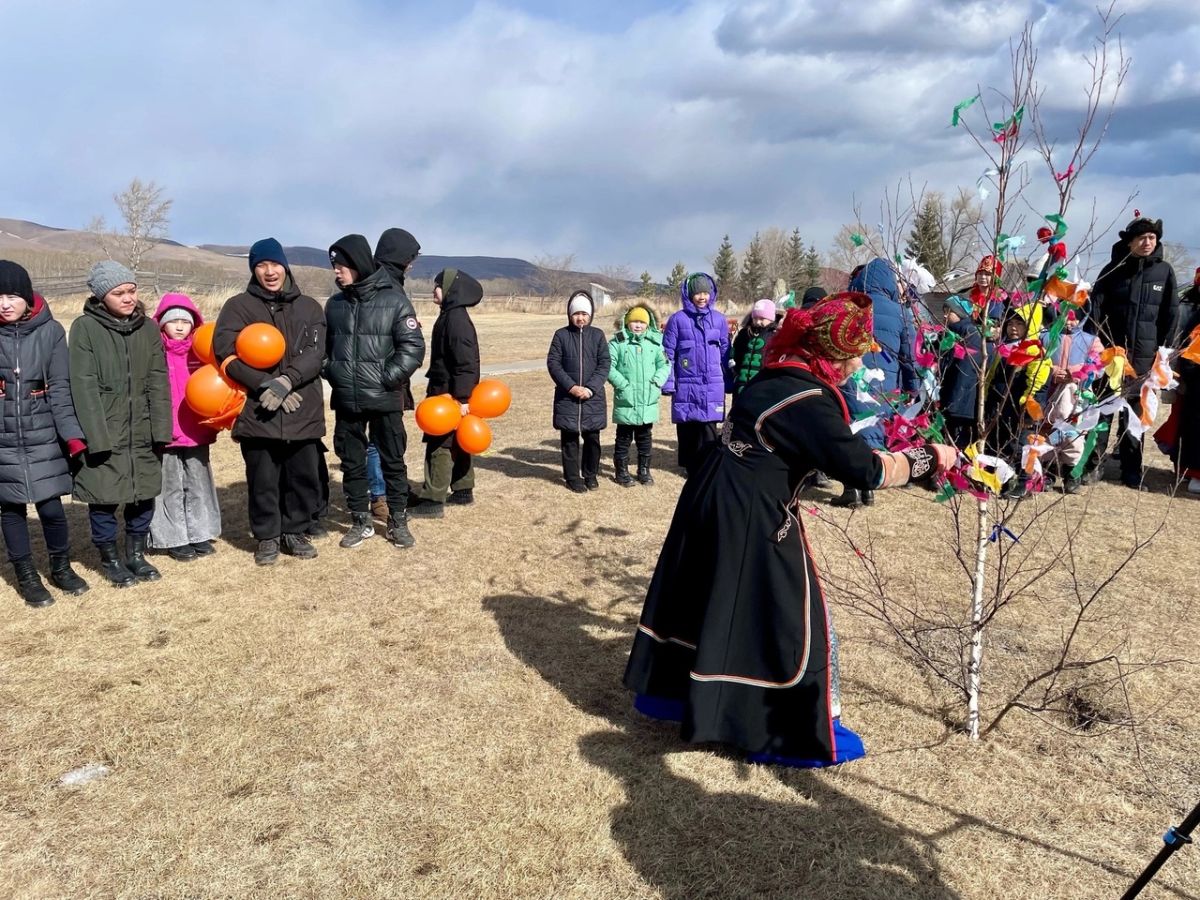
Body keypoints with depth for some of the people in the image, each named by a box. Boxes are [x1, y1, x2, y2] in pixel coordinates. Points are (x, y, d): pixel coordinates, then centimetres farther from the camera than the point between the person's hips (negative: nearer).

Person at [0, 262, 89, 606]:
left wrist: (72, 434, -12)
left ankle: (61, 568, 25)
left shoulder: (50, 331, -4)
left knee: (51, 507, 2)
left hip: (44, 438, 0)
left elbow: (60, 389, -4)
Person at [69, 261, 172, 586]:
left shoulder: (148, 328, 4)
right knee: (104, 498, 6)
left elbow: (158, 382, 2)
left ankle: (136, 554, 30)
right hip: (103, 434, -4)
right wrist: (96, 436, -18)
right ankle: (110, 558, 25)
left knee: (144, 495, 11)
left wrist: (161, 429, -5)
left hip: (142, 434, 4)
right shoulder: (85, 328, -8)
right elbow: (84, 386, -12)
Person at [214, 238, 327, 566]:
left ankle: (296, 531, 26)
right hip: (257, 410, -1)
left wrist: (286, 380, -19)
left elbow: (314, 353, -3)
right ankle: (267, 537, 21)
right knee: (262, 479, 5)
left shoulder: (309, 307, 9)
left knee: (304, 476, 8)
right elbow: (226, 352, -7)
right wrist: (265, 385, -16)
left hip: (303, 410, 2)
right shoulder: (238, 306, 5)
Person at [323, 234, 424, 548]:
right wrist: (331, 374, 2)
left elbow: (413, 347, -10)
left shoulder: (394, 300, -6)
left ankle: (398, 522, 19)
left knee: (393, 461, 7)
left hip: (385, 399, -4)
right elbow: (325, 345, 18)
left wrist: (387, 378, -15)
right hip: (346, 401, 4)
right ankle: (360, 521, 24)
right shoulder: (334, 304, 7)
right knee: (351, 462, 11)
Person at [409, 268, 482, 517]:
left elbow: (466, 362, -23)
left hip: (451, 394, -10)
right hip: (446, 391, 10)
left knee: (440, 444, -7)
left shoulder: (457, 319, -18)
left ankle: (433, 500, -3)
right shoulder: (449, 316, 14)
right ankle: (463, 490, 26)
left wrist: (462, 397, -25)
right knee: (455, 442, 16)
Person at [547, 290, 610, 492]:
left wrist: (591, 388, -13)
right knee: (569, 438, 5)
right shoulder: (561, 335, 1)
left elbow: (605, 364, -1)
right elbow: (553, 363, -3)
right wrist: (570, 386, -14)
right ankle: (572, 477, 15)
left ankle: (590, 474, 24)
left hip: (593, 397, 1)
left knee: (592, 438, 7)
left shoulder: (598, 335, 4)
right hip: (567, 397, -1)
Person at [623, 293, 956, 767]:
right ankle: (803, 733, 20)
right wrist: (929, 458, -7)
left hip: (713, 497, 9)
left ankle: (670, 689, 41)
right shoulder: (809, 401, -22)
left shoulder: (776, 375, 5)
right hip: (751, 517, -9)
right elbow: (864, 469, -20)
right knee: (786, 615, 5)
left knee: (709, 599, 23)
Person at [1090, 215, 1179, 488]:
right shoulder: (1114, 268, 1)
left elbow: (1171, 312, 7)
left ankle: (1131, 472, 10)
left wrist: (1164, 347, 2)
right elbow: (1095, 305, -3)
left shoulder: (1164, 271, 4)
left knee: (1135, 411, 5)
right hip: (1110, 349, -1)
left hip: (1144, 353, 1)